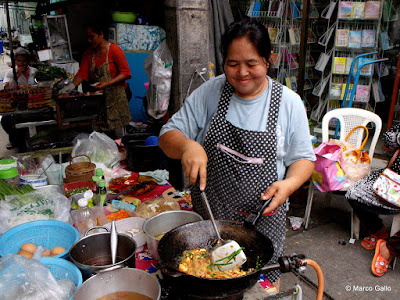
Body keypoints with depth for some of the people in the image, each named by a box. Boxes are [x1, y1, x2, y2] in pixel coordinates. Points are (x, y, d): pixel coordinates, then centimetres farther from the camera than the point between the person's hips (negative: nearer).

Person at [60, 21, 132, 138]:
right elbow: (82, 73, 2)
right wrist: (71, 86, -16)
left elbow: (126, 73, -13)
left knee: (117, 127, -2)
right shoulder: (88, 53, 8)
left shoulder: (114, 50, -9)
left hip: (115, 95, -5)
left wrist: (107, 83, -22)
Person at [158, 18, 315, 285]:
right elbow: (168, 135, -4)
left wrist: (289, 184, -17)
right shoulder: (209, 93, -4)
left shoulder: (289, 102, -4)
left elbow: (304, 158, 3)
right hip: (207, 215, 1)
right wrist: (186, 145, -26)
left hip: (262, 220, 0)